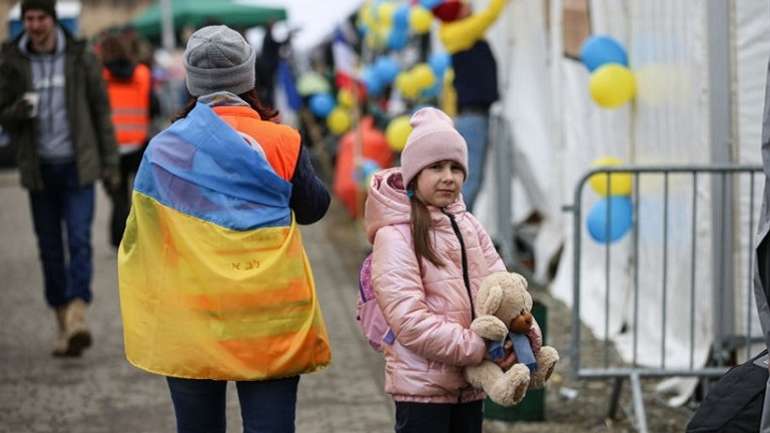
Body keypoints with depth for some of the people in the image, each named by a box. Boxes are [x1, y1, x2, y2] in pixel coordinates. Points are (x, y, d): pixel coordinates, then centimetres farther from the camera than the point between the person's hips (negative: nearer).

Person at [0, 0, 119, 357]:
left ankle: (77, 316, -25)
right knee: (50, 248, 5)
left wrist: (109, 164, 1)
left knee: (79, 240, -15)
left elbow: (101, 111, 4)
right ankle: (64, 326, 12)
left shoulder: (80, 58, -1)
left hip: (77, 166, -2)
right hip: (39, 167, 2)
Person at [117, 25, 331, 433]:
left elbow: (142, 231, 8)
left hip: (188, 326, 2)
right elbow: (313, 208, 9)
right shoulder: (282, 143, -6)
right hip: (270, 325, -1)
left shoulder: (164, 149, -1)